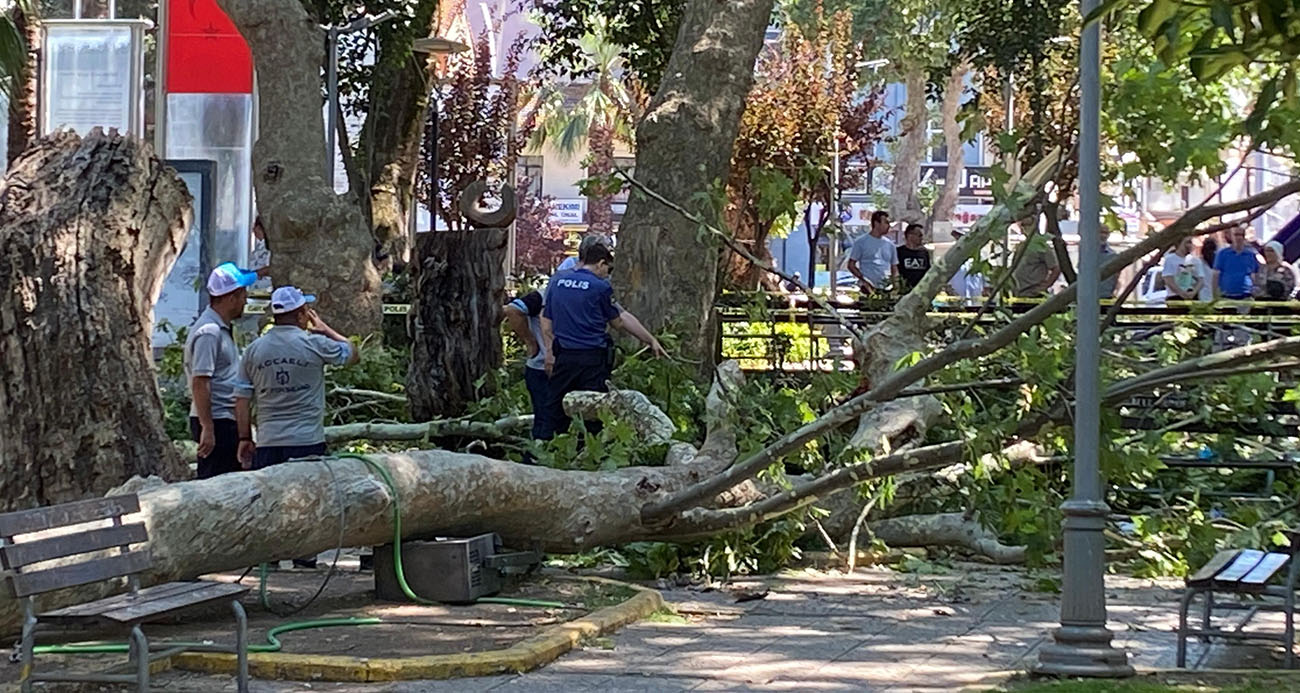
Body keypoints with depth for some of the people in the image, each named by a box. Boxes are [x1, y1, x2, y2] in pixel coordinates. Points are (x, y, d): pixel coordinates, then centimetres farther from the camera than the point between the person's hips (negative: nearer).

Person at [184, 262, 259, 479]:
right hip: (215, 422, -10)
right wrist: (207, 428, -24)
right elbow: (200, 383, -21)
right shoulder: (209, 332, -16)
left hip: (226, 421, 10)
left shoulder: (222, 329, 16)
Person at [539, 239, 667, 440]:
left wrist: (549, 352, 17)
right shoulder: (600, 287, -5)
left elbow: (546, 323, 11)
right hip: (592, 358, -4)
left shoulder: (556, 281, 9)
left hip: (563, 357, 5)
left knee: (555, 414, 9)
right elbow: (618, 322, 4)